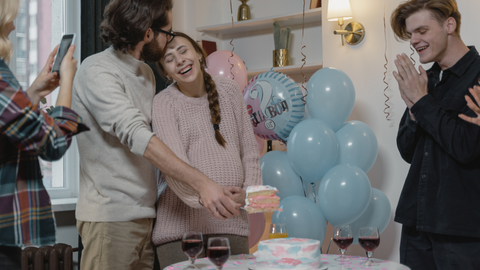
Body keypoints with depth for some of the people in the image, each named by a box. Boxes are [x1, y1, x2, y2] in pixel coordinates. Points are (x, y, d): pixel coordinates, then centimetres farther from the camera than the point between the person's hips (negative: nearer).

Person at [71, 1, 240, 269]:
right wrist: (201, 182, -33)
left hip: (145, 214, 8)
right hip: (110, 216, -8)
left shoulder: (146, 73, 15)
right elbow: (135, 135, -25)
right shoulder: (97, 71, -13)